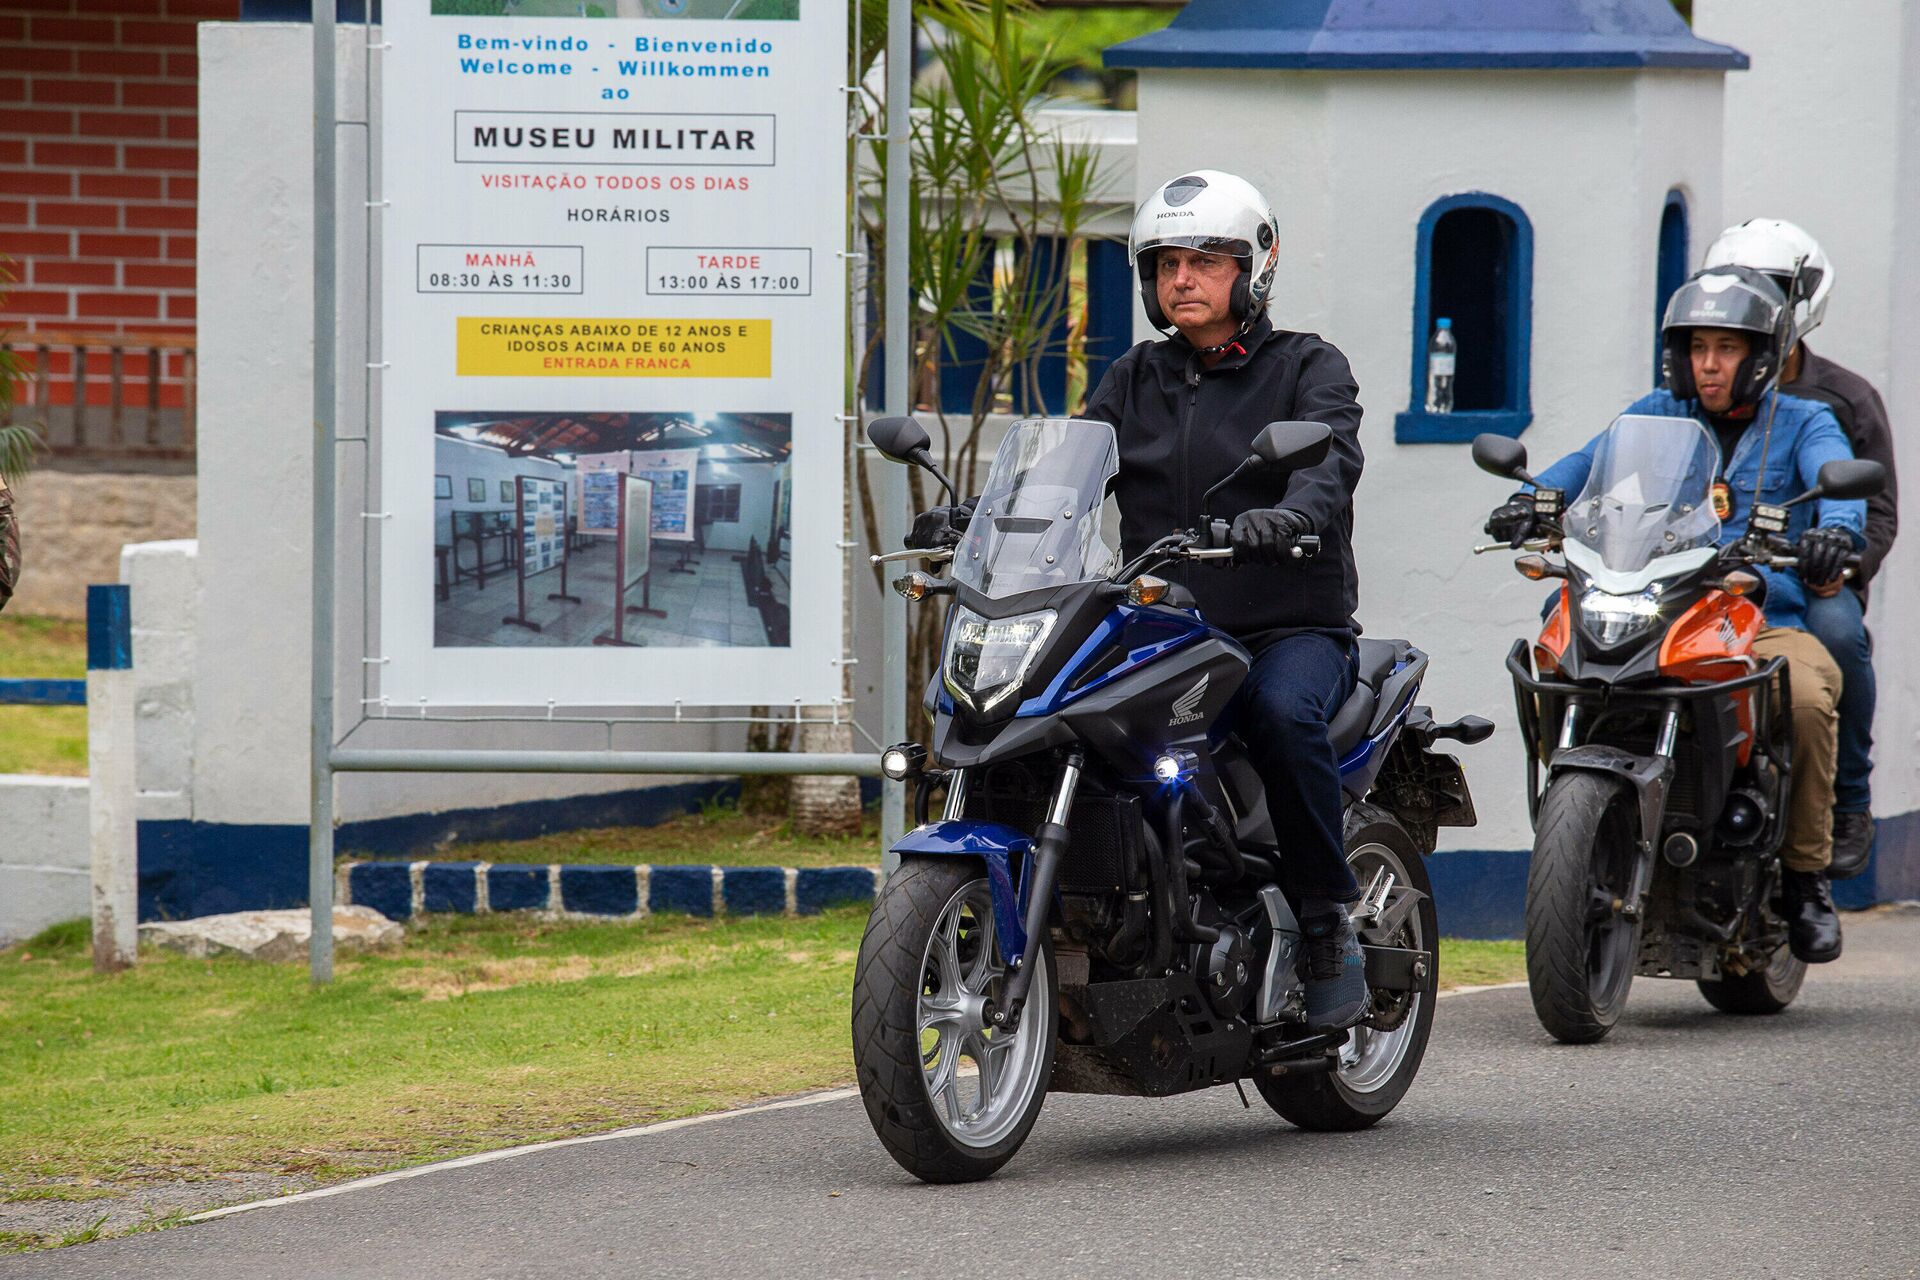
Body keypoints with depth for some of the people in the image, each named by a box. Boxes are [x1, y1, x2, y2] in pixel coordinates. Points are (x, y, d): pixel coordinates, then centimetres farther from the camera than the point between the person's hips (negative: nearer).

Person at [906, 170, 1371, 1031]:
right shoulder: (1135, 380, 18)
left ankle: (1329, 921, -23)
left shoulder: (1308, 369, 4)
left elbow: (1329, 457, -16)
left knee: (1281, 712, -36)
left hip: (1292, 627, -4)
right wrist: (973, 516, -14)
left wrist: (1290, 515, -40)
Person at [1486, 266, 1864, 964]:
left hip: (1769, 621, -2)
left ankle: (1805, 873, -16)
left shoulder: (1803, 423, 11)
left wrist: (1837, 528, -36)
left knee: (1806, 696, -33)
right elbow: (1592, 459, -1)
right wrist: (1534, 497, -23)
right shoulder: (1659, 415, 18)